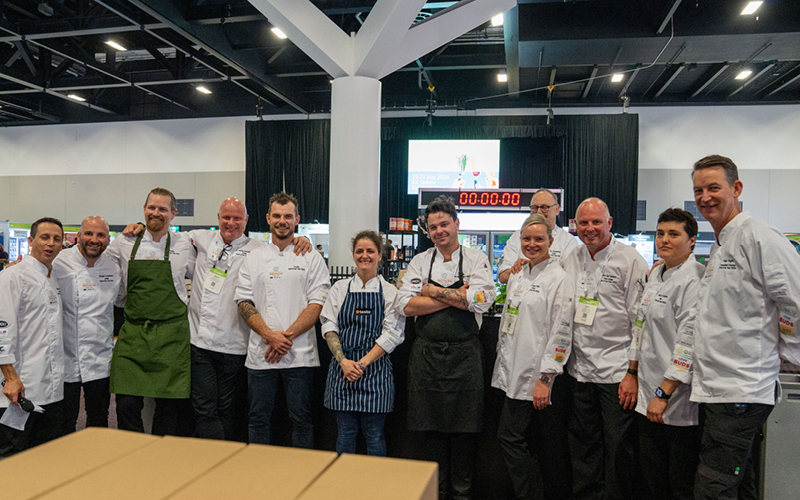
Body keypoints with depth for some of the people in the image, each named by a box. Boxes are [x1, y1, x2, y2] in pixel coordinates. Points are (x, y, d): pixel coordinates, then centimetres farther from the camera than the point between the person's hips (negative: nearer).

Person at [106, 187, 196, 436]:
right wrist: (124, 300, 14)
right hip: (132, 333, 1)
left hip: (171, 335, -1)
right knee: (127, 404, -3)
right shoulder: (124, 242, 7)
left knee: (169, 405, 2)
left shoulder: (184, 244, 5)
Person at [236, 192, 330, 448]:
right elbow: (244, 303, 4)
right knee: (258, 418, 12)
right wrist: (271, 335, -11)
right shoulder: (253, 258, 10)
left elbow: (318, 304, -4)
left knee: (301, 419, 6)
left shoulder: (311, 258, 3)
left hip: (300, 354, -2)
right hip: (260, 354, 2)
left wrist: (287, 336, -13)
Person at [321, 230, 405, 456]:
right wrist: (343, 361, -11)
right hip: (342, 368, 2)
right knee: (345, 432, 9)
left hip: (375, 369, -1)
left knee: (374, 435, 5)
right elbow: (329, 327, 3)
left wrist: (363, 363, -13)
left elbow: (392, 334, -4)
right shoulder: (340, 288, 9)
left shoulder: (390, 292, 3)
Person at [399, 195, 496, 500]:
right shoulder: (420, 262, 7)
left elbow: (481, 301, -15)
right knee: (431, 427, 10)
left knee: (464, 429, 6)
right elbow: (408, 305, -5)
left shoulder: (476, 260, 1)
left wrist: (435, 291, -10)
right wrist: (456, 297, -10)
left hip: (464, 355, -1)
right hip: (426, 354, 2)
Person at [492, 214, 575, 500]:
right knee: (509, 437, 8)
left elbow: (561, 332, -14)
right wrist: (503, 366, 17)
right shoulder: (517, 277, 14)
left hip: (542, 378, -7)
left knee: (550, 446, 3)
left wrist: (546, 378, -17)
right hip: (516, 374, 7)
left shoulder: (559, 278, -9)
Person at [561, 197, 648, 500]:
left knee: (618, 447, 4)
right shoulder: (571, 260, 9)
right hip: (580, 369, 5)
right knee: (583, 444, 15)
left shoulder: (631, 261, -7)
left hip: (617, 372, -5)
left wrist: (634, 373, -12)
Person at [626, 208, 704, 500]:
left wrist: (664, 393, -21)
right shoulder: (656, 274, 12)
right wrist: (631, 372, 17)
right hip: (649, 399, 8)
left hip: (679, 402, -8)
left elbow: (690, 343, -22)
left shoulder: (694, 280, -16)